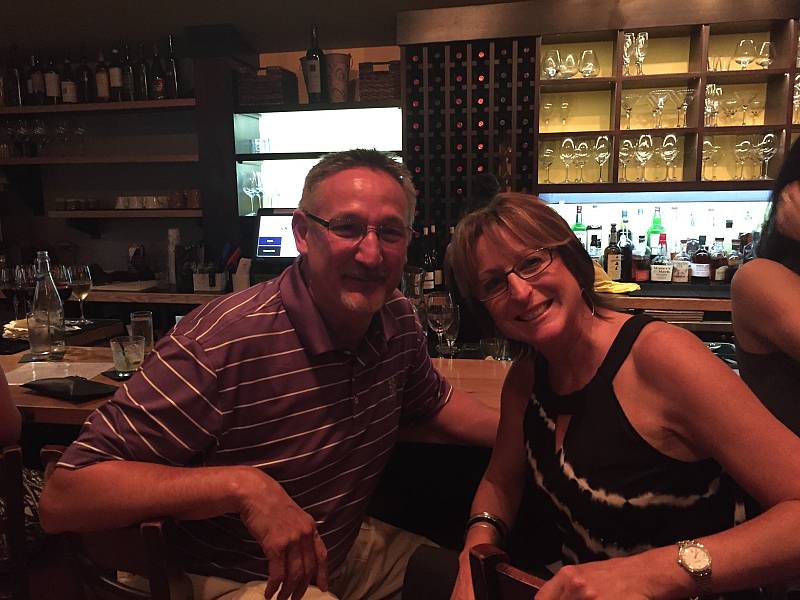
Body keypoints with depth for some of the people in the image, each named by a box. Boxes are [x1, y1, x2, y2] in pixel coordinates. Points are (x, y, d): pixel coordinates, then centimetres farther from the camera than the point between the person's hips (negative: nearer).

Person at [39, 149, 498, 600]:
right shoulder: (223, 344, -31)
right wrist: (243, 486, -40)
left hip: (350, 550, 6)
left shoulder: (399, 321, -8)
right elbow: (62, 499, -29)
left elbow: (433, 402, 12)